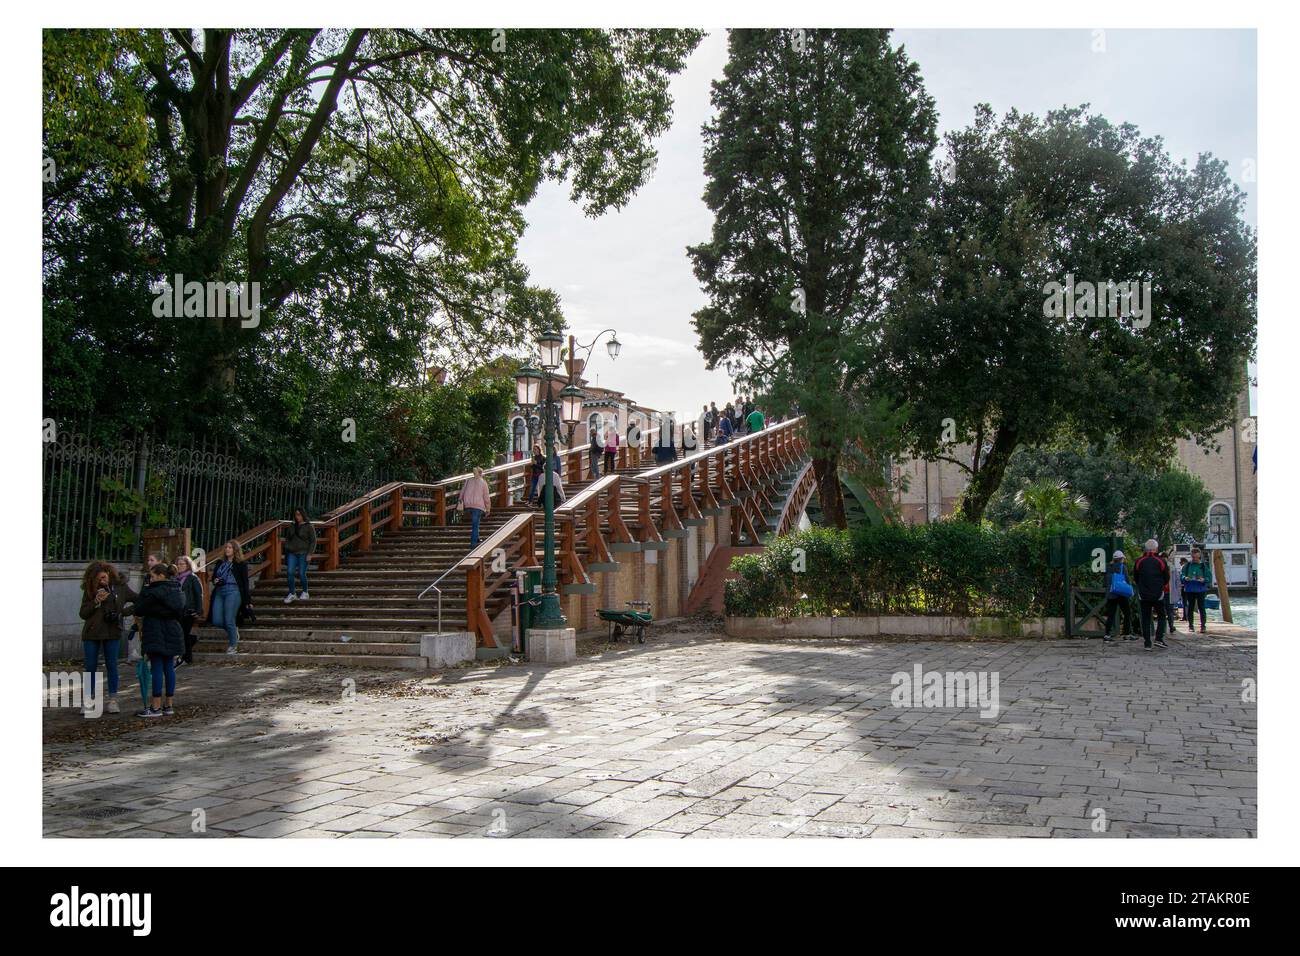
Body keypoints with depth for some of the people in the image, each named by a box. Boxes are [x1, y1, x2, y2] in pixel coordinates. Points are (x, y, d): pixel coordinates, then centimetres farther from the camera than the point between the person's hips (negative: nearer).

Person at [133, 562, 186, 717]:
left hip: (156, 634, -8)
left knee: (157, 669, -5)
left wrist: (144, 590, -1)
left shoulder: (154, 592, -15)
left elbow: (139, 610, -9)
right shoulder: (178, 592, 11)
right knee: (169, 668, 9)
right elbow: (182, 614, 17)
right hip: (173, 633, 8)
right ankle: (168, 705, 13)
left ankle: (156, 707, -3)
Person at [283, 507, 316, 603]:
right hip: (292, 553, 4)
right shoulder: (292, 526, 13)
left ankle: (305, 593, 15)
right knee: (290, 572, -8)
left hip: (303, 553, -4)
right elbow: (287, 538, 22)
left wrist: (309, 554, -11)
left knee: (301, 574, -5)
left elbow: (313, 541, -3)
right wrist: (286, 550, 11)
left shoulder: (309, 527, -2)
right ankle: (291, 594, -3)